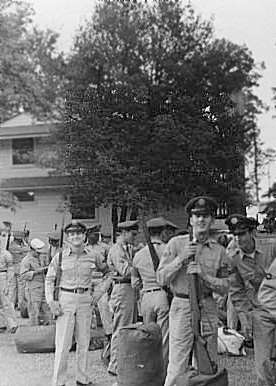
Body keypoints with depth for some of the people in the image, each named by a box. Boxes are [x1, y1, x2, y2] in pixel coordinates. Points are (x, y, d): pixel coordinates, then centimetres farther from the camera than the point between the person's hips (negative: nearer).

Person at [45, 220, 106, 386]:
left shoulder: (92, 256, 1)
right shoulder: (59, 257, -3)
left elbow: (103, 270, 19)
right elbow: (49, 279, 2)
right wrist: (51, 301, -7)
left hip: (85, 301, 3)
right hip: (65, 300, -2)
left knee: (84, 342, 10)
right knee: (63, 343, -2)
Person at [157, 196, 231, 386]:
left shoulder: (219, 250, 5)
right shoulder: (176, 244, -1)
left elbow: (225, 287, 4)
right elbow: (161, 279, -4)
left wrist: (204, 275, -13)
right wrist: (181, 258, -15)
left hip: (208, 308, 3)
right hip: (182, 306, -3)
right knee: (177, 367, -4)